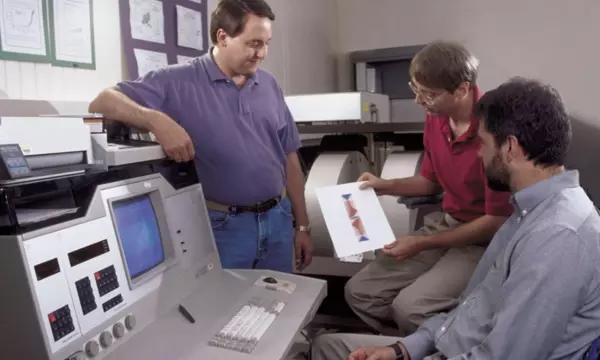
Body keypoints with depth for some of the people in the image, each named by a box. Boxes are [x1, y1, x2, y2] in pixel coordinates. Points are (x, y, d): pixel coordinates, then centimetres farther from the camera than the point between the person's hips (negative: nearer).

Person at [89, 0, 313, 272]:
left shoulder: (268, 85, 7)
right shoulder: (180, 82, -8)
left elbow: (289, 158, 10)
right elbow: (103, 102, -12)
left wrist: (302, 225, 10)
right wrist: (157, 120, -30)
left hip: (278, 219, 5)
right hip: (224, 225, -4)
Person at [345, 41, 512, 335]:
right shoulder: (436, 116, -1)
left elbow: (497, 222, -20)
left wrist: (423, 244, -18)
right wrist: (385, 186, -1)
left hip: (486, 241, -7)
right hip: (444, 223, 8)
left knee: (409, 307, -26)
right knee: (359, 291, -1)